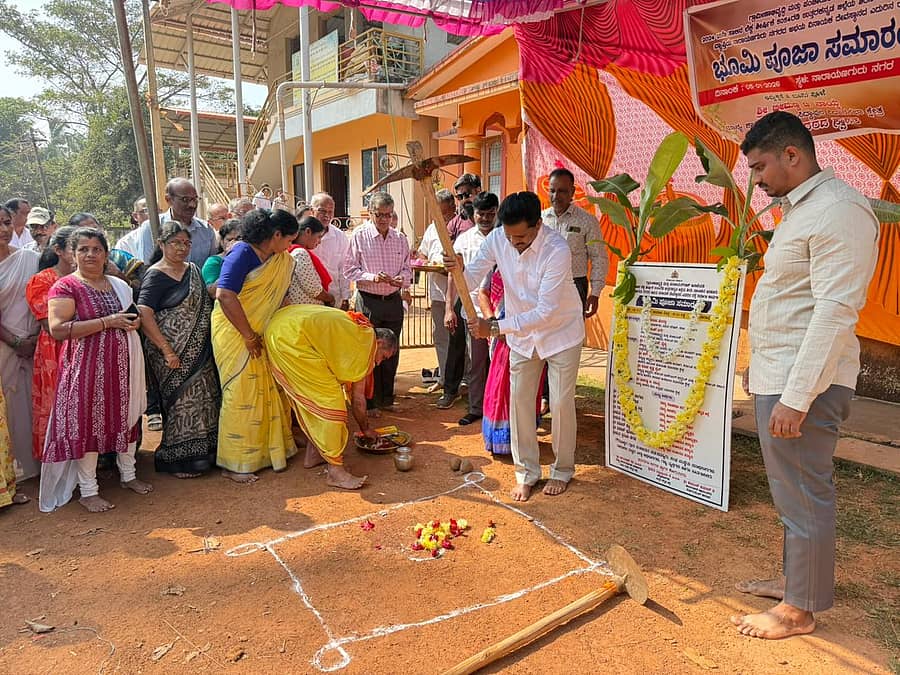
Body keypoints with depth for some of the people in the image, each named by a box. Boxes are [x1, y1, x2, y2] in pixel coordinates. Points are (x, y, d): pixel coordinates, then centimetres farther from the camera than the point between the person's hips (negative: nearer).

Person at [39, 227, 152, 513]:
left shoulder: (119, 285, 12)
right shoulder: (65, 287, -7)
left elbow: (134, 315, 27)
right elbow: (57, 329, -19)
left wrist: (135, 321, 1)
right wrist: (107, 322, -21)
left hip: (123, 362, 6)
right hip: (87, 366, -6)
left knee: (125, 416, 13)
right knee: (87, 422, 0)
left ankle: (128, 474, 29)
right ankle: (88, 490, 12)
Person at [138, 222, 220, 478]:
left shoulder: (192, 270, 12)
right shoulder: (156, 275, -9)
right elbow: (144, 315, -19)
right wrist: (167, 350, -22)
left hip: (199, 351, 7)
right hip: (175, 353, -7)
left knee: (204, 398, 11)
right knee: (183, 401, -1)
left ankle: (202, 453, 26)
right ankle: (178, 459, 15)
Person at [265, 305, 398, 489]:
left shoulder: (352, 328, 25)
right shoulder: (368, 341, 1)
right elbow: (357, 397, 7)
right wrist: (366, 429, 23)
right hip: (292, 337, -11)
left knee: (310, 396, 22)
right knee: (330, 399, -4)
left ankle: (313, 453, 33)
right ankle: (336, 471, 1)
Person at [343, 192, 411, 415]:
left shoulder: (400, 239, 7)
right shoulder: (359, 235, -4)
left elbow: (407, 268, 12)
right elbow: (349, 269, -5)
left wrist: (402, 279, -11)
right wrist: (372, 277, -20)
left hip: (393, 302, 4)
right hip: (368, 301, -4)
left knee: (391, 352, 11)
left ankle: (387, 399, 25)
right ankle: (371, 402, 13)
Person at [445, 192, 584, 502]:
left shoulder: (557, 250, -31)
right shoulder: (497, 239, -17)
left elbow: (546, 312, -32)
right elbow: (472, 276, -7)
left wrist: (496, 327, -35)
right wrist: (458, 270, -32)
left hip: (560, 331, -4)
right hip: (522, 335, 4)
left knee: (560, 402, 1)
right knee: (519, 400, 5)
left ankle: (562, 470, 23)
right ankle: (526, 473, 19)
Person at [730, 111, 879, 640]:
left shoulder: (838, 210, -15)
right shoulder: (799, 209, 16)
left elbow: (835, 312, -22)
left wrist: (795, 397, -24)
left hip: (804, 384, -9)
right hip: (779, 378, 9)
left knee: (805, 496, 3)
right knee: (793, 492, 18)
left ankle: (800, 610, 18)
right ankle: (796, 580, 34)